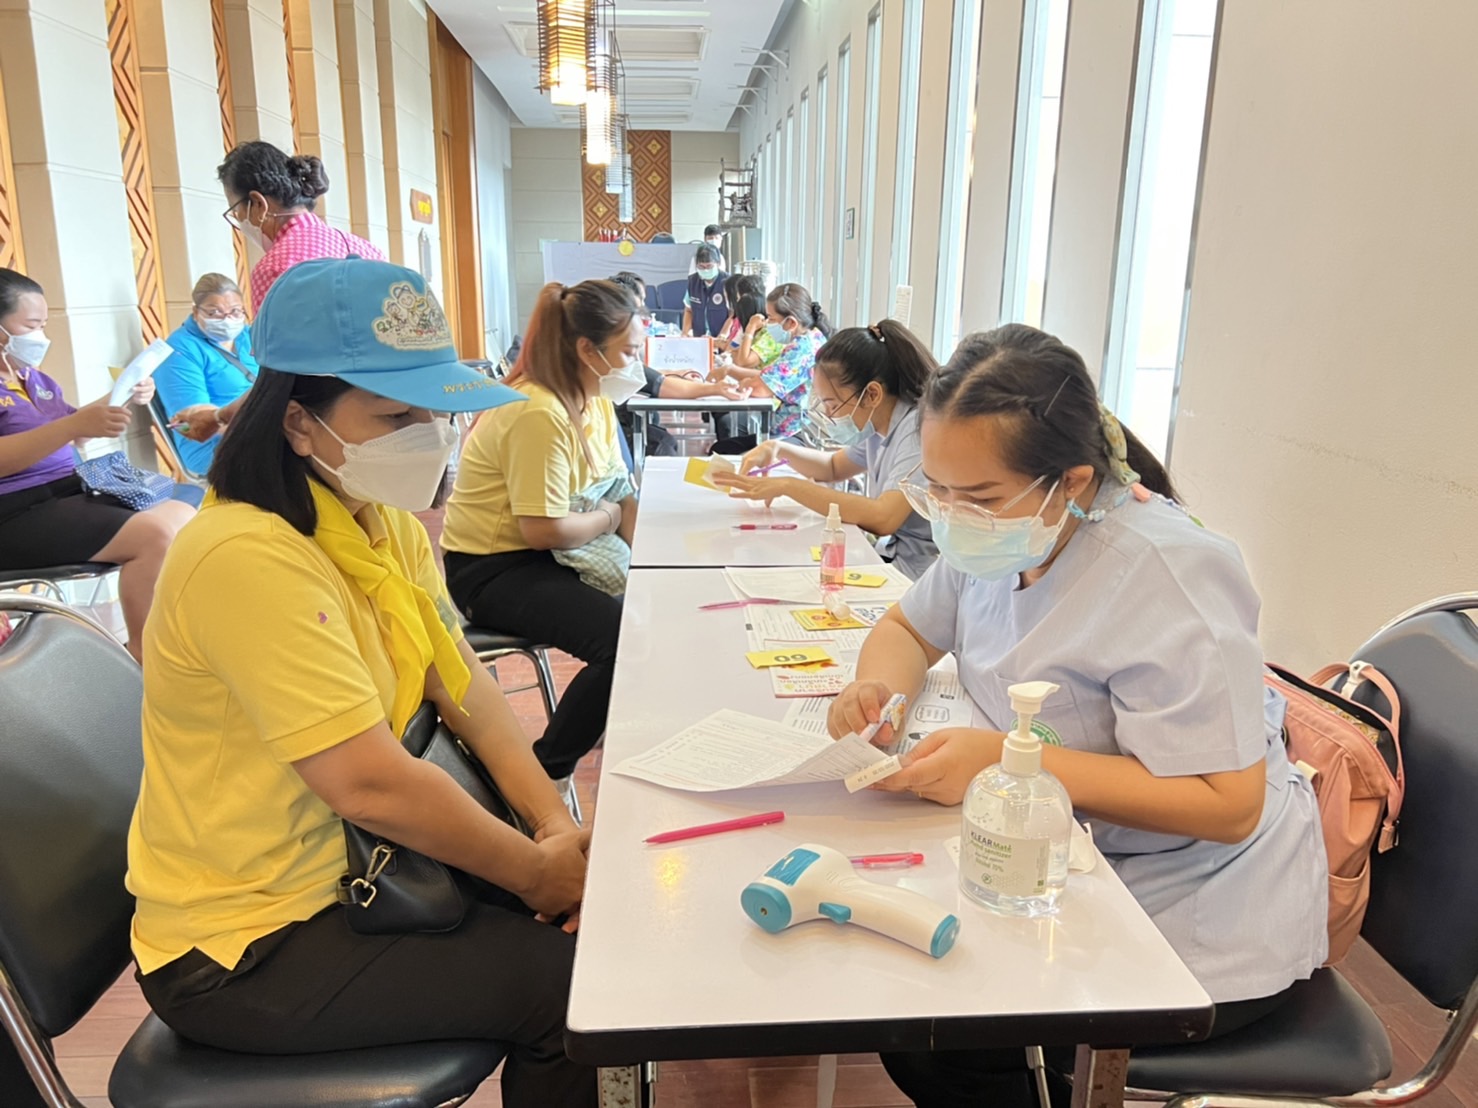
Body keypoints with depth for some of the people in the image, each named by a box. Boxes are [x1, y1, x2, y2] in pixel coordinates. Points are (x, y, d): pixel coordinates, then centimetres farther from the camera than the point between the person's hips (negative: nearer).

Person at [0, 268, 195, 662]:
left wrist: (124, 400, 12)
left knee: (182, 513, 4)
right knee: (154, 534, -26)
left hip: (72, 490, 10)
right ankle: (144, 653, -14)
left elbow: (75, 434, 28)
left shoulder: (33, 377, 16)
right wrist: (75, 424, -31)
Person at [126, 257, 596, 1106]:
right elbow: (370, 782, -30)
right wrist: (536, 869, -18)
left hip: (344, 869, 8)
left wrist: (559, 828, -12)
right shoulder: (248, 558, -28)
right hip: (244, 955, -8)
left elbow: (464, 687, -1)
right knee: (568, 978, -10)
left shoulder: (388, 523, -1)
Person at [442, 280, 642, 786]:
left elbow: (619, 492, 4)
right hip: (492, 571, -9)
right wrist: (607, 517, -9)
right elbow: (543, 530, -27)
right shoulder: (539, 415, -24)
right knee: (625, 637, -24)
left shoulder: (596, 402, 6)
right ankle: (544, 774, -7)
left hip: (550, 557, 9)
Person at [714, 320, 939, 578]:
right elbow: (834, 467, 22)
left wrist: (788, 486, -26)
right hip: (889, 559, 7)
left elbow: (883, 519, -32)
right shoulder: (879, 426, 5)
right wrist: (778, 449, 3)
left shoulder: (918, 429, -21)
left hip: (915, 575, -7)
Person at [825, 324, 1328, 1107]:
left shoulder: (1164, 577, -27)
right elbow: (907, 628, 11)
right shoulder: (1003, 533, -3)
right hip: (1075, 865, 8)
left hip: (1197, 928, -7)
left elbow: (1227, 805, -27)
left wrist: (1009, 759, -32)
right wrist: (879, 684, -13)